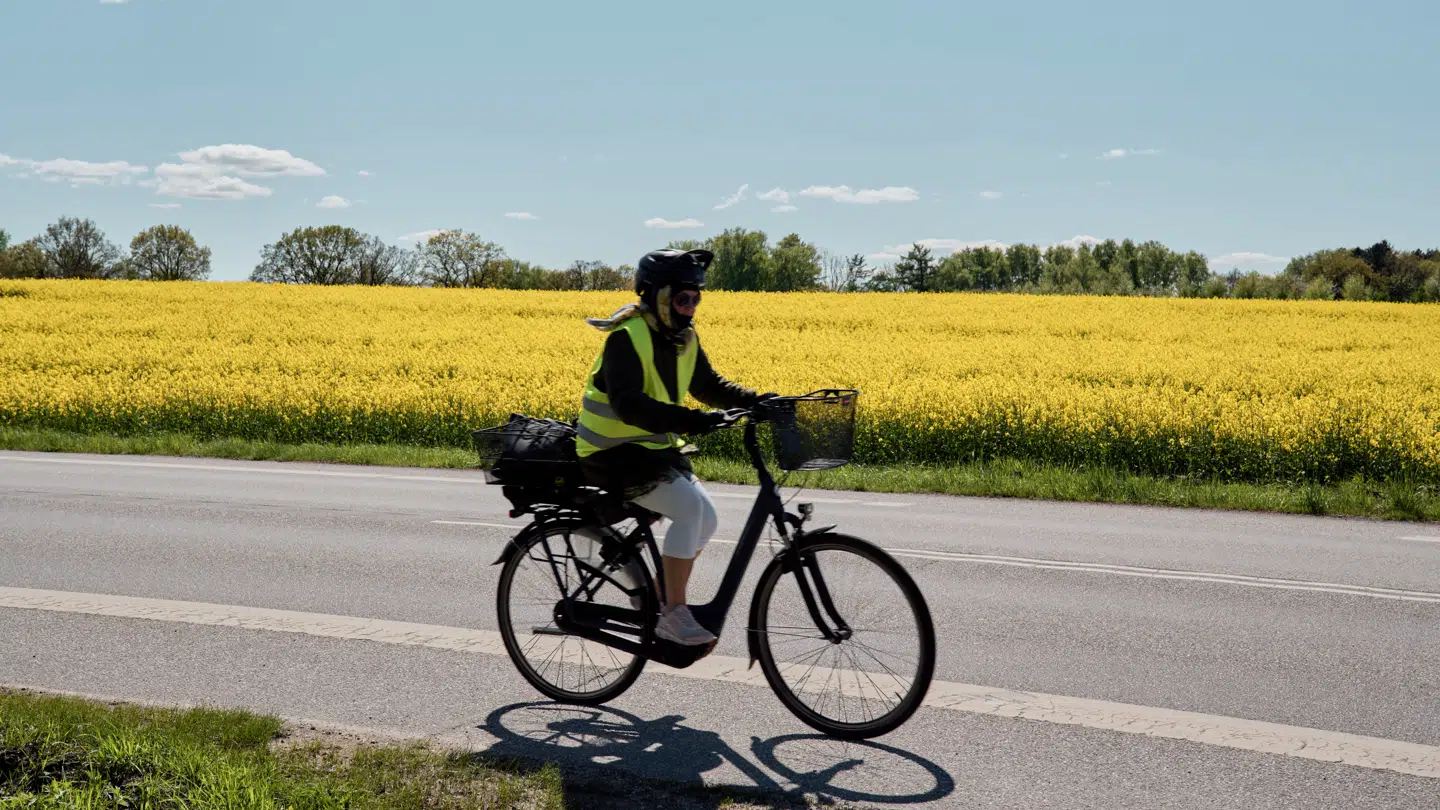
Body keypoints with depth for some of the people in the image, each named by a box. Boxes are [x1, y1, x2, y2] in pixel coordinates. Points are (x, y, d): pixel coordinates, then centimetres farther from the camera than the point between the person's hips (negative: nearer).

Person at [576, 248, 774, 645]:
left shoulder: (684, 340, 6)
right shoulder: (626, 339, -21)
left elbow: (709, 386, 10)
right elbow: (628, 403, -33)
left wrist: (756, 400, -9)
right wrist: (690, 420, -44)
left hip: (655, 448, 9)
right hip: (614, 453, -9)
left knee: (706, 519, 2)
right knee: (690, 509, -24)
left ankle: (658, 597, 21)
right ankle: (672, 614, -14)